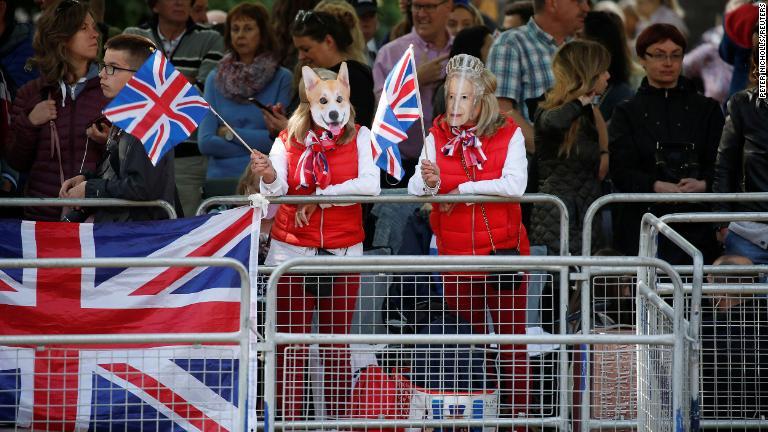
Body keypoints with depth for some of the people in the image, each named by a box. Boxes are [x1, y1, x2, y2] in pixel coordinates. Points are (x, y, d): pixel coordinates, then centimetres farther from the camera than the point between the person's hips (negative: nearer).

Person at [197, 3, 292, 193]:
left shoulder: (282, 78, 1)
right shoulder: (215, 79, 9)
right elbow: (205, 142, 0)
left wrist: (230, 133, -3)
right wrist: (258, 145, -6)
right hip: (220, 178, 2)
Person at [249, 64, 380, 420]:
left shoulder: (359, 138, 3)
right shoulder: (288, 141, 3)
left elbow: (370, 184, -11)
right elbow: (278, 190, -10)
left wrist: (319, 197, -13)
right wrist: (269, 179, -33)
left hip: (343, 253, 0)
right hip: (292, 250, 0)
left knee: (336, 340, 6)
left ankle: (337, 419, 9)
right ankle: (289, 420, -1)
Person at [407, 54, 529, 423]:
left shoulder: (508, 134, -4)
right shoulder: (438, 136, 2)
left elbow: (514, 185, -18)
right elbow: (414, 190, -6)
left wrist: (461, 189, -15)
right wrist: (428, 183, -29)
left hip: (504, 250, -2)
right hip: (456, 254, 2)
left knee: (511, 334, 2)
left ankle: (516, 409, 8)